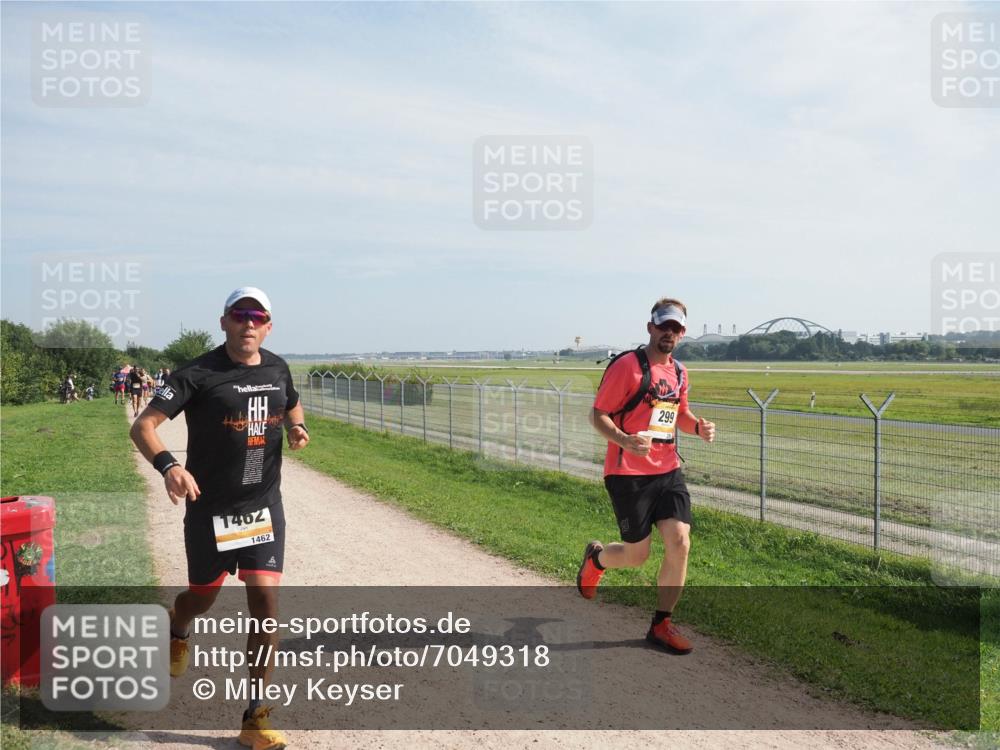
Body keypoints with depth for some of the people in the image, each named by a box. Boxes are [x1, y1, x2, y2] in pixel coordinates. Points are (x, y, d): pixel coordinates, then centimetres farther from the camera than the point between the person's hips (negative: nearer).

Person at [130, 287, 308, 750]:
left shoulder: (277, 369, 3)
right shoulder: (199, 375, -13)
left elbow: (292, 407, 23)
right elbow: (143, 426, -18)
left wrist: (297, 429, -1)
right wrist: (168, 466, -37)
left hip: (264, 506, 3)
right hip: (209, 509, -2)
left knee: (265, 600, -6)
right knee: (203, 598, 15)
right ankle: (176, 628, 56)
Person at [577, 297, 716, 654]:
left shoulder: (678, 371, 11)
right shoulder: (627, 366, -11)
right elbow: (597, 414, -11)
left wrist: (698, 426, 3)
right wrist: (624, 441, -29)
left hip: (668, 471, 6)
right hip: (628, 474, -6)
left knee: (679, 544, -5)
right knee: (637, 554, 2)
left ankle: (661, 624, 12)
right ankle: (595, 557, 37)